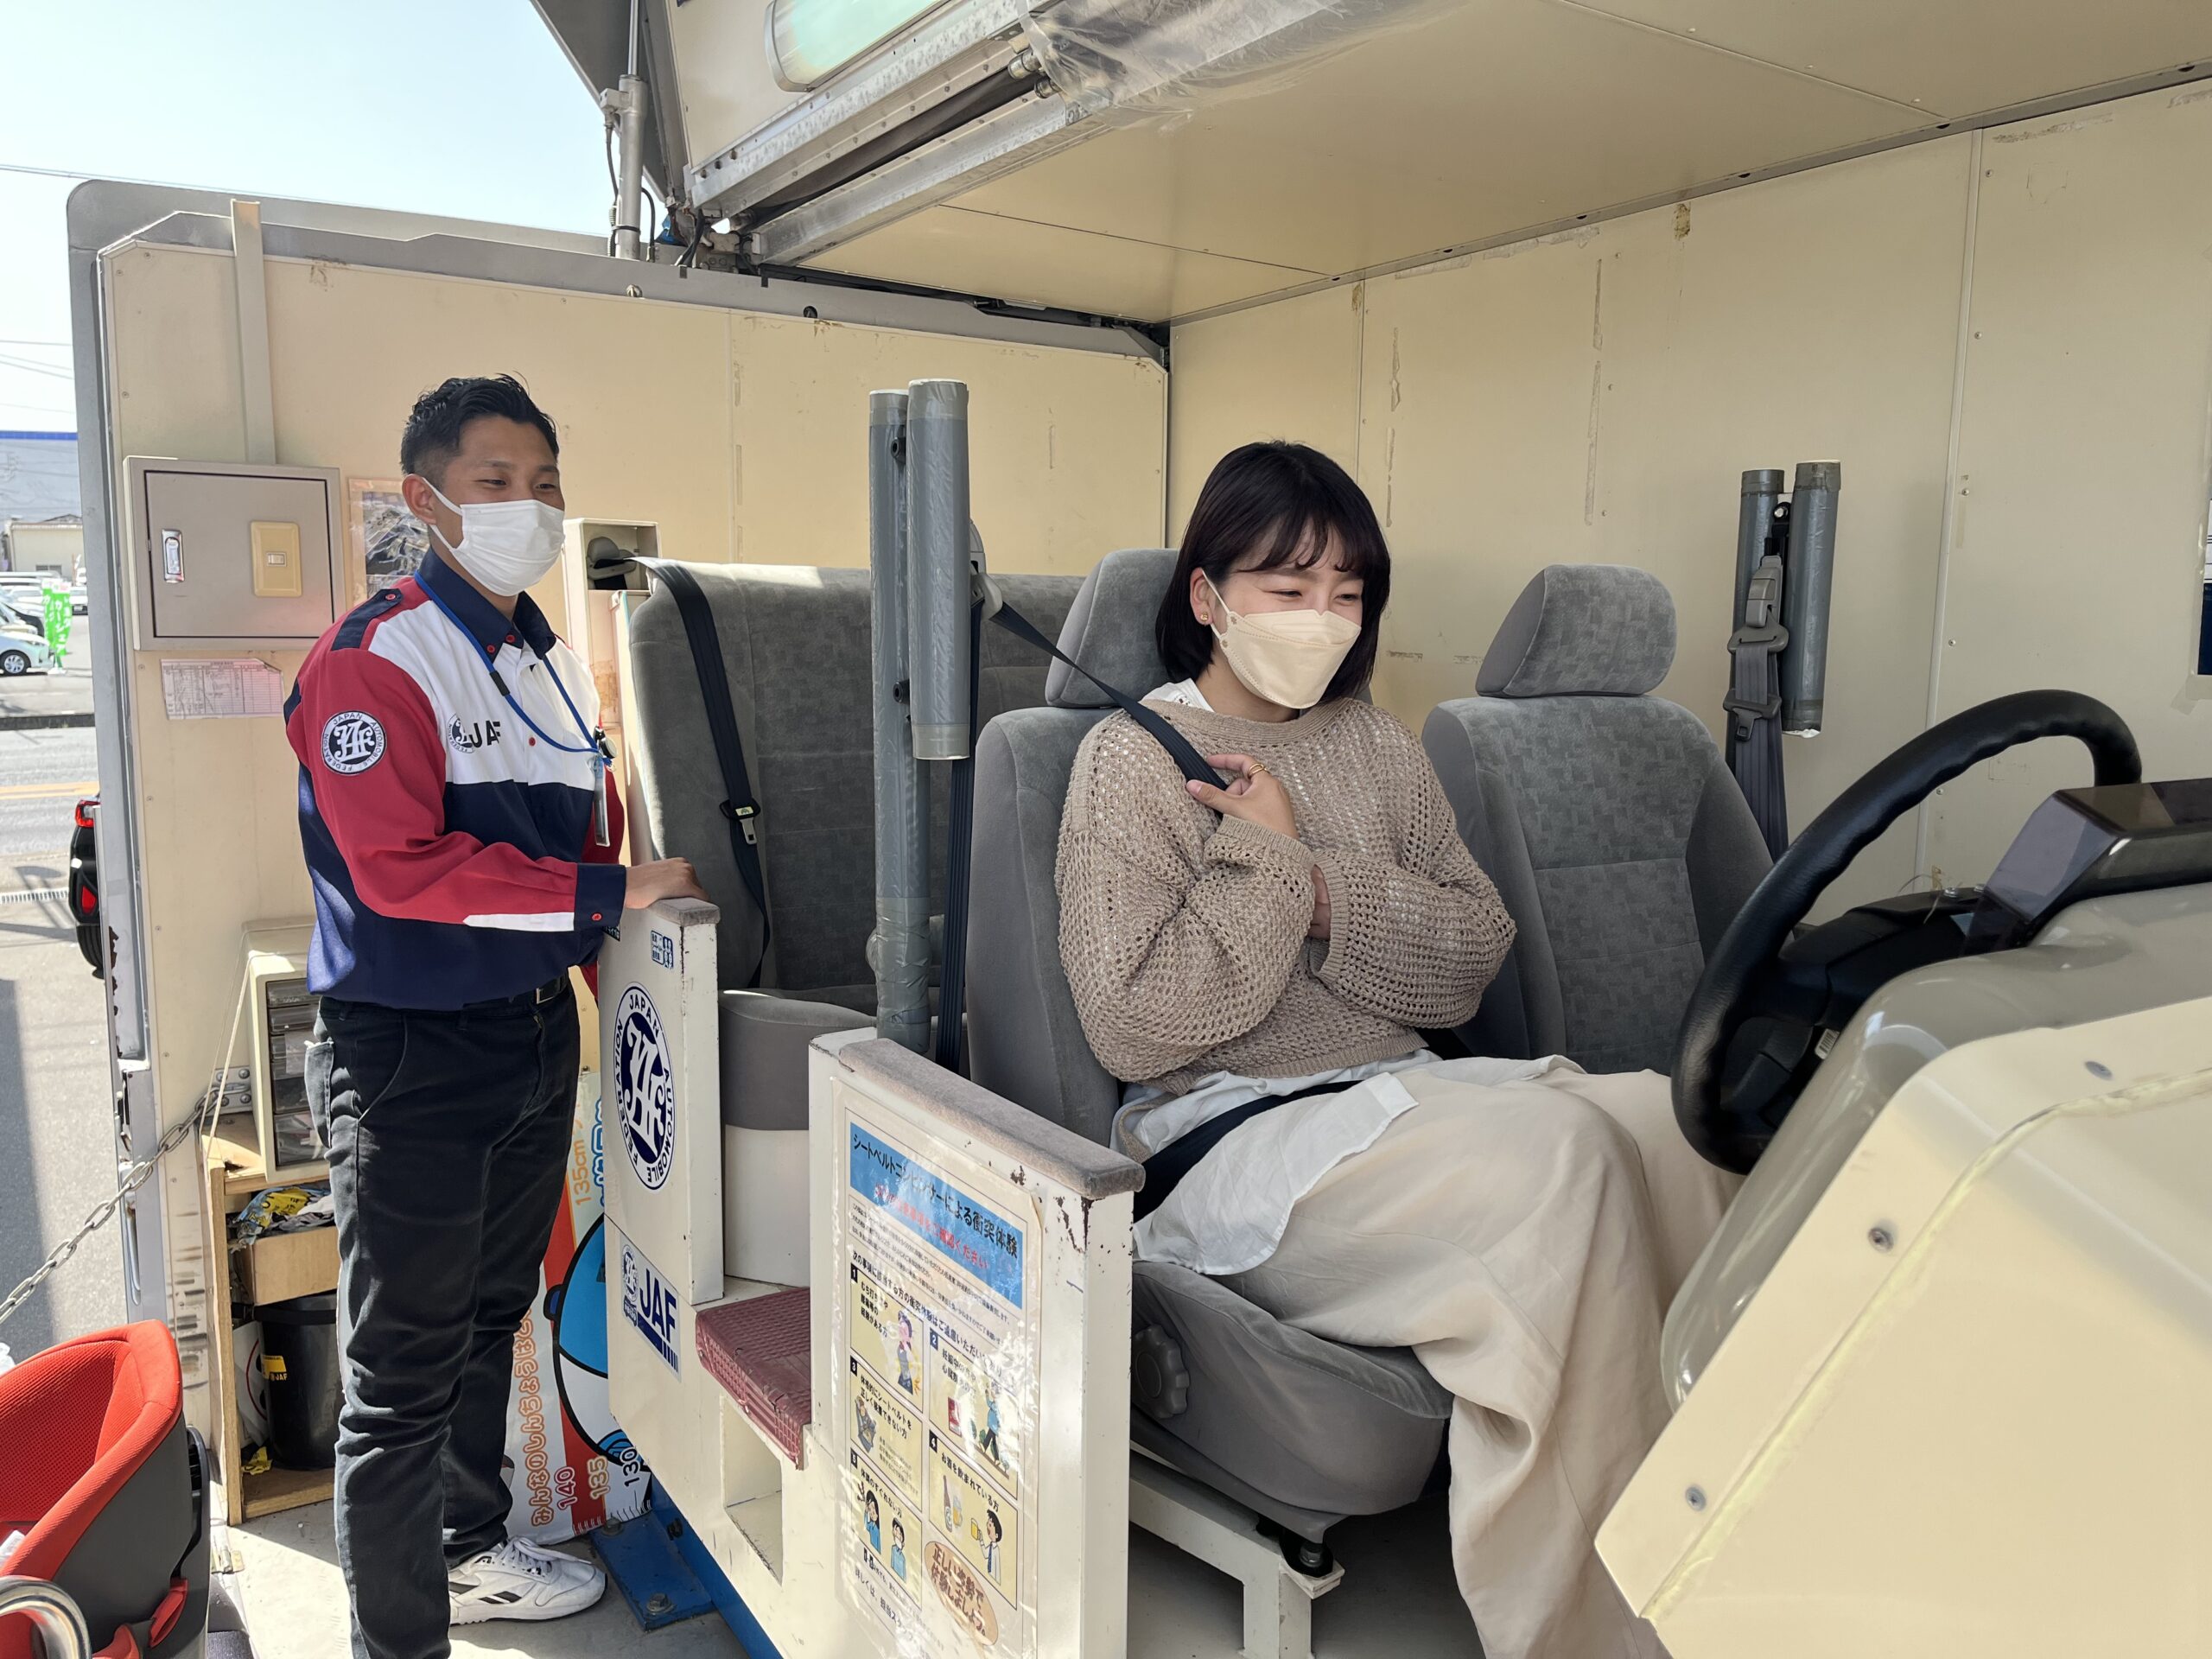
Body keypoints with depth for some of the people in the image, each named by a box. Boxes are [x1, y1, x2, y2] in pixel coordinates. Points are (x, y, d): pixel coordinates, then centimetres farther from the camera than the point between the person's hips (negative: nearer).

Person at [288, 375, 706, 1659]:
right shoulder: (375, 660, -15)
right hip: (413, 1055, -8)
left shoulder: (558, 666, 11)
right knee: (406, 1364, 3)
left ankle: (474, 1550, 42)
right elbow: (401, 867, -24)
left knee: (493, 1316, 23)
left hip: (538, 1034, 8)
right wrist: (607, 895, -22)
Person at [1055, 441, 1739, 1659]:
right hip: (1229, 1136, -5)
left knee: (1674, 1125, -22)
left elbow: (1472, 959, 8)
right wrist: (1268, 863, -9)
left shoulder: (1377, 746, 16)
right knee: (1556, 1154, -30)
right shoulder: (1131, 760, -1)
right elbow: (1133, 1028, -10)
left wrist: (1326, 892, -8)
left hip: (1401, 1100, 6)